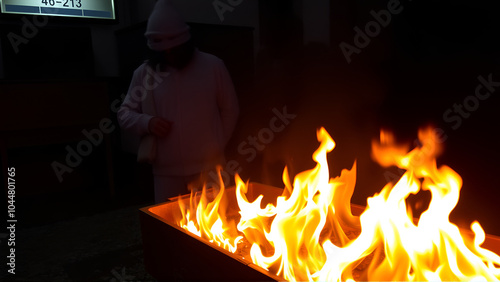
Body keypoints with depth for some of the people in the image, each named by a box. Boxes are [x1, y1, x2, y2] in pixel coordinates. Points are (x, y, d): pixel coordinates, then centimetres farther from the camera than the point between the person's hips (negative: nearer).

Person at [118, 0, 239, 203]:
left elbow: (230, 110, 6)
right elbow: (124, 114, 10)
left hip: (209, 168, -1)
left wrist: (217, 146, 5)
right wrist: (147, 122, -11)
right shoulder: (144, 73, 3)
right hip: (166, 172, 1)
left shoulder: (213, 66, -1)